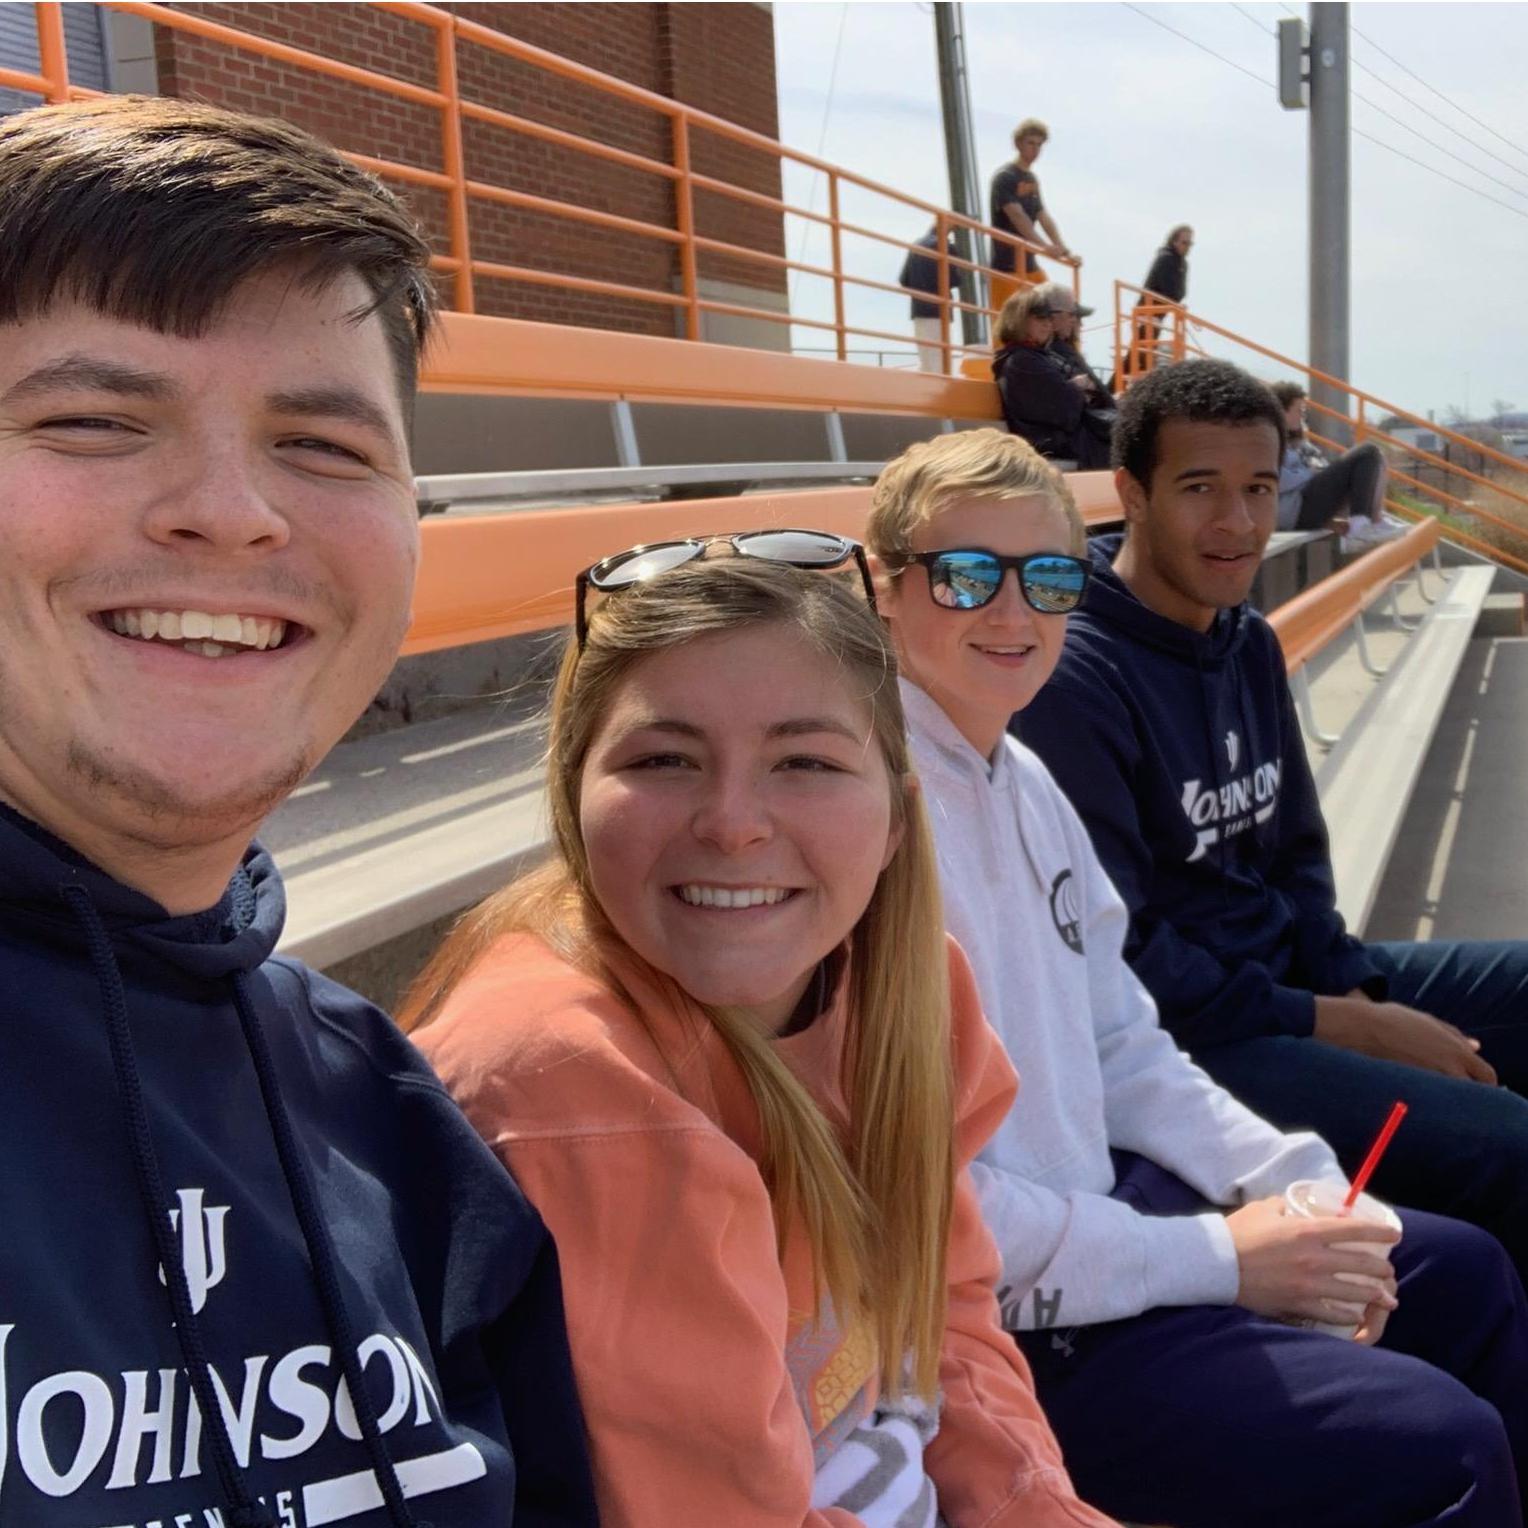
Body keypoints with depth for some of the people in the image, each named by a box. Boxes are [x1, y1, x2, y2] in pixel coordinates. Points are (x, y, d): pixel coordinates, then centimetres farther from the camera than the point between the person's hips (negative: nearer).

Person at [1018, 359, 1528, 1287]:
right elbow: (1115, 959, -20)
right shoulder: (1077, 677, -20)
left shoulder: (1251, 642, 7)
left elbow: (1295, 853, 14)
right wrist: (1344, 1029, -15)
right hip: (1180, 1037, -9)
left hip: (1294, 977, 9)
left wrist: (1360, 992, -4)